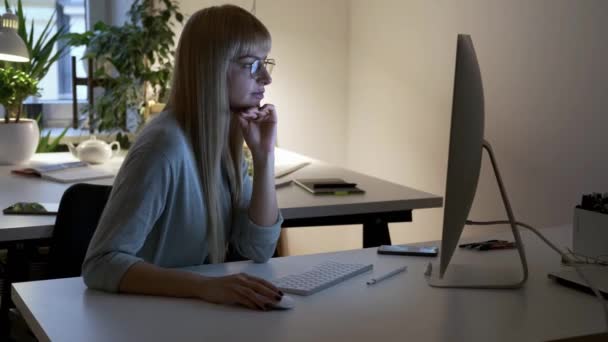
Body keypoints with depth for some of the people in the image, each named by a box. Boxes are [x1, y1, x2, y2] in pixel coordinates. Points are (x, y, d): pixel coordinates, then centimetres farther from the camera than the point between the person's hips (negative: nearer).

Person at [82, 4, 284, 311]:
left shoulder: (225, 138, 2)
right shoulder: (165, 146, -21)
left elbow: (258, 250, -1)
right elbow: (100, 264, -25)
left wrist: (264, 156, -9)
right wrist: (205, 286, -35)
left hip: (196, 310, 6)